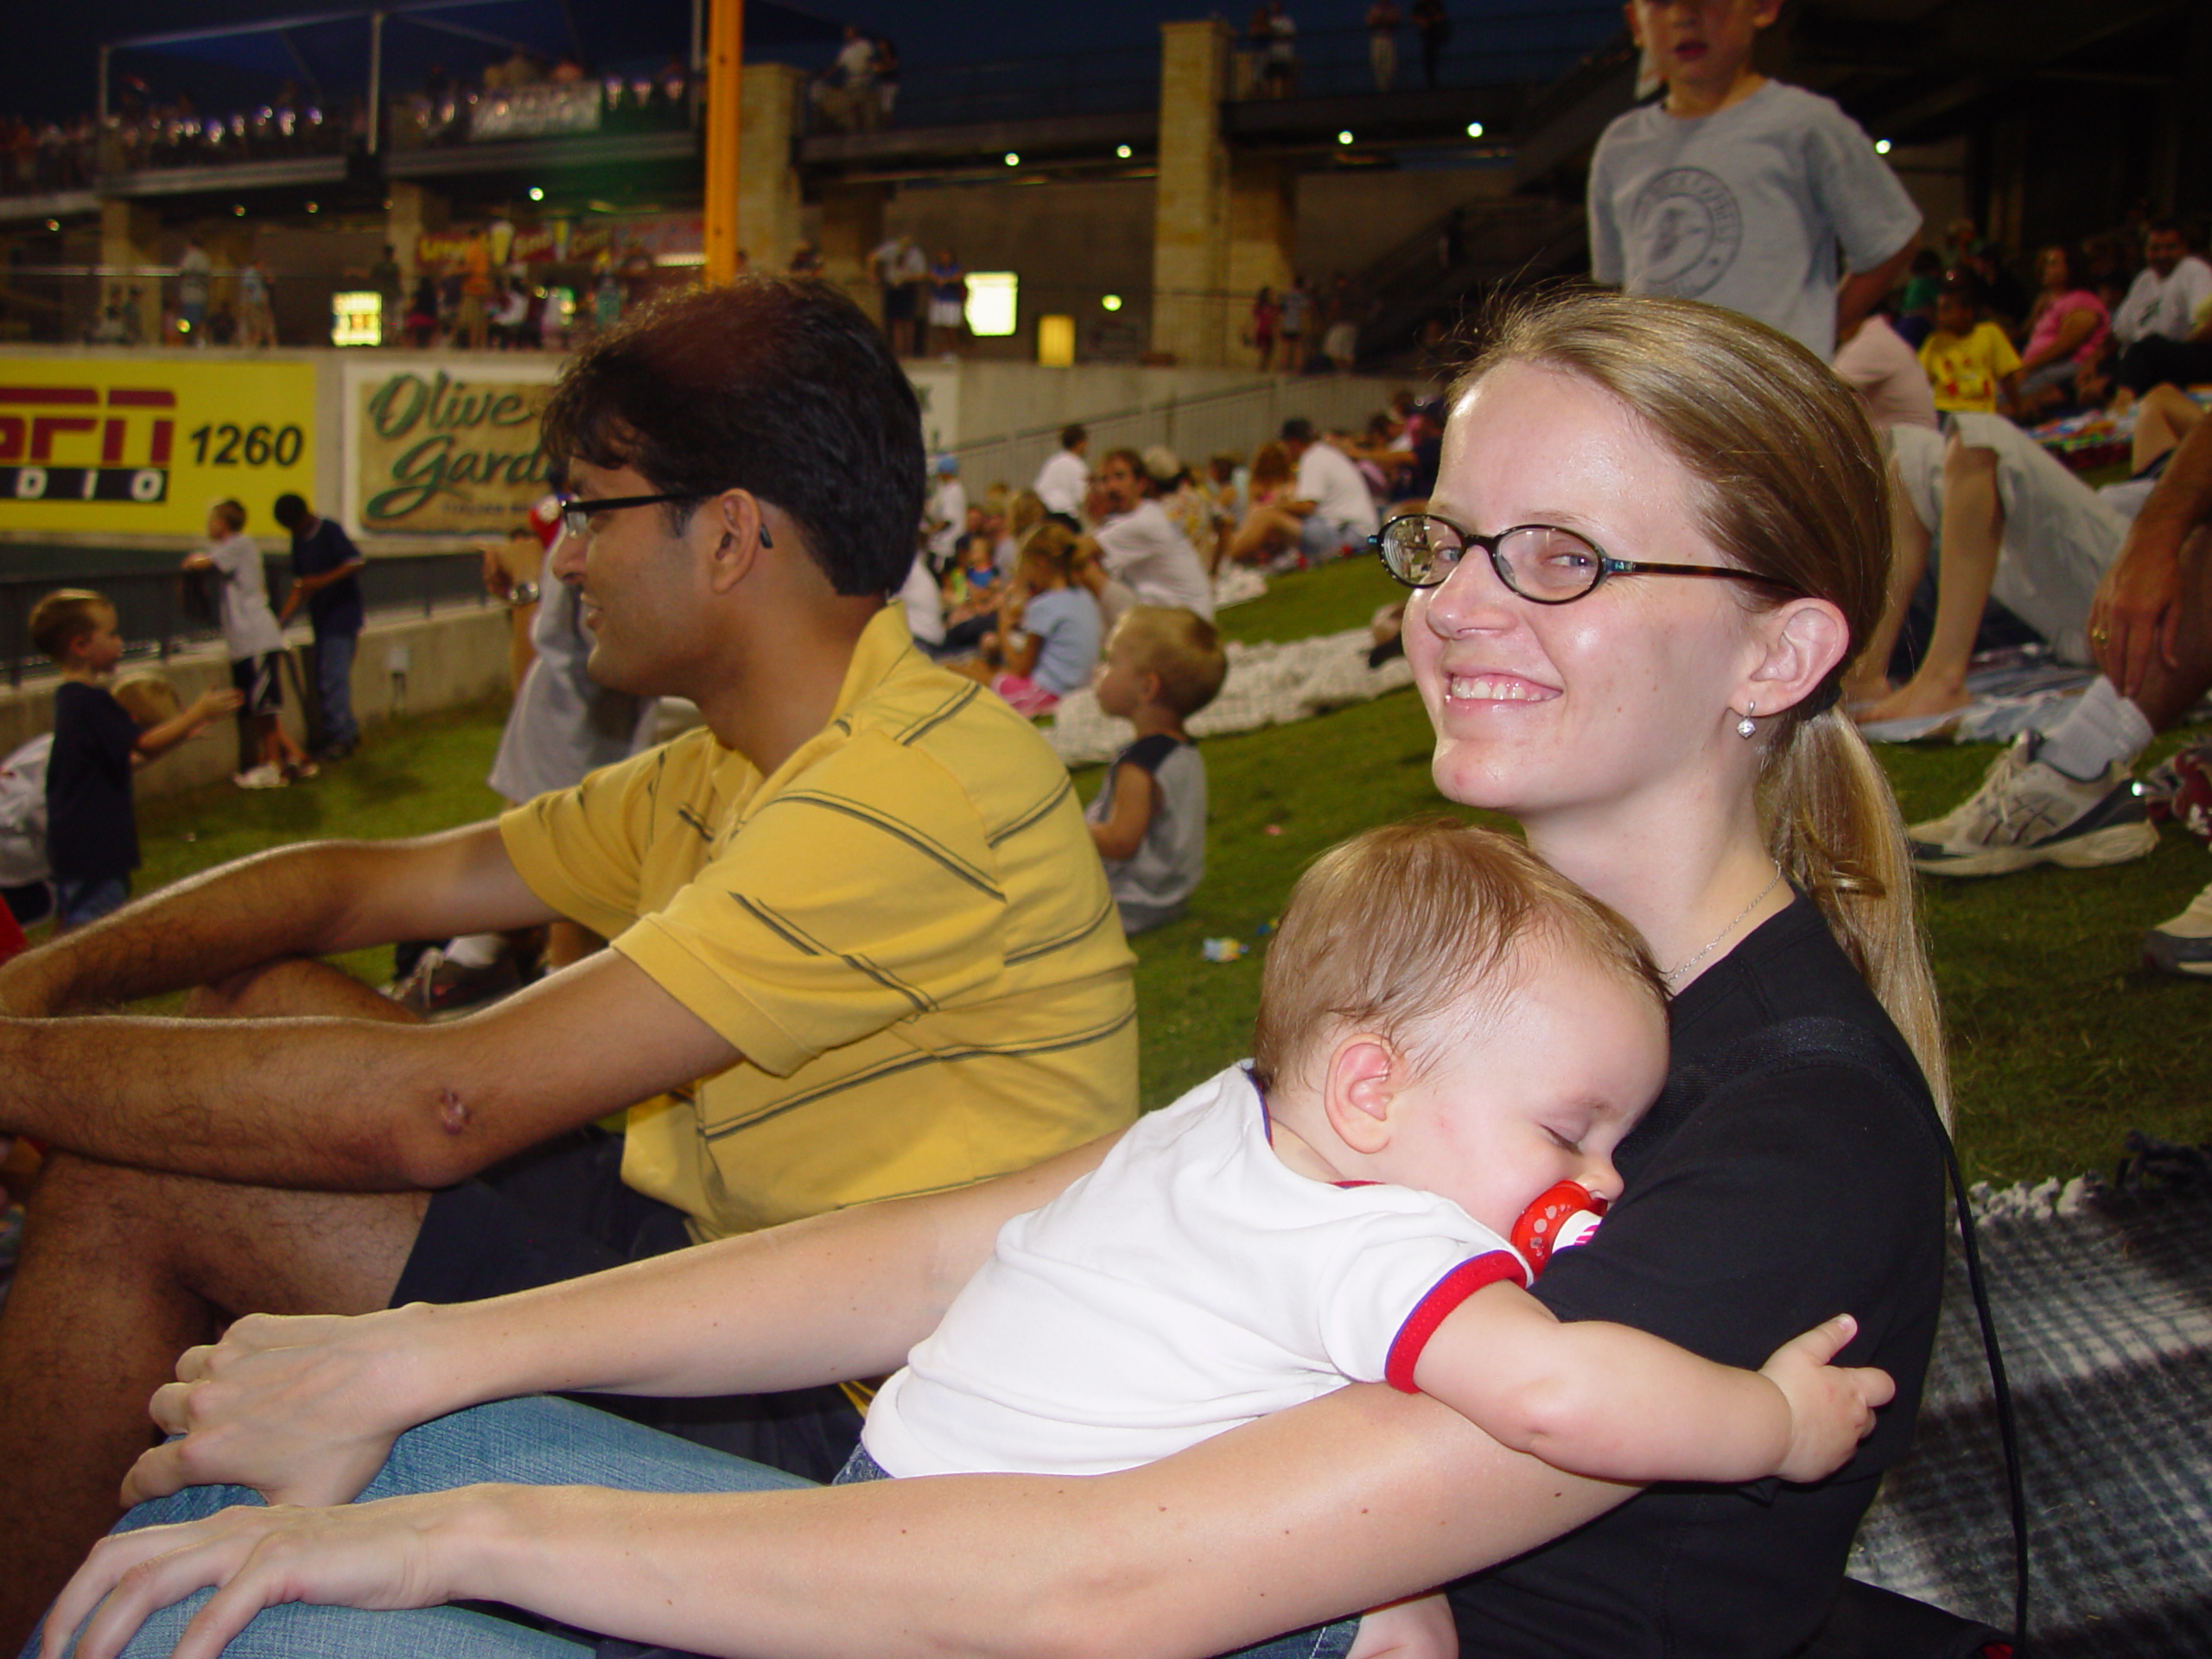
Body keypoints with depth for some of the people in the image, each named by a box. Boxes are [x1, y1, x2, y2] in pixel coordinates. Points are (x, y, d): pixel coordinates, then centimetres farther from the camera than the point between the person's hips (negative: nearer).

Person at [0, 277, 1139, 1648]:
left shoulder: (919, 791, -25)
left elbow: (435, 1109, -27)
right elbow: (369, 881, 14)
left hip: (833, 1410, -9)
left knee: (140, 1189, -11)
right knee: (269, 1003, 10)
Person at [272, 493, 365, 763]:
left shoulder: (329, 532, -10)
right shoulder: (300, 540, 12)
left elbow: (357, 563, -21)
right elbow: (300, 586, 14)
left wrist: (323, 580, -27)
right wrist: (280, 621, 8)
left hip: (342, 616, -8)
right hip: (321, 618, 8)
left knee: (333, 677, -11)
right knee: (323, 681, 8)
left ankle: (342, 736, -7)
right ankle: (349, 733, 14)